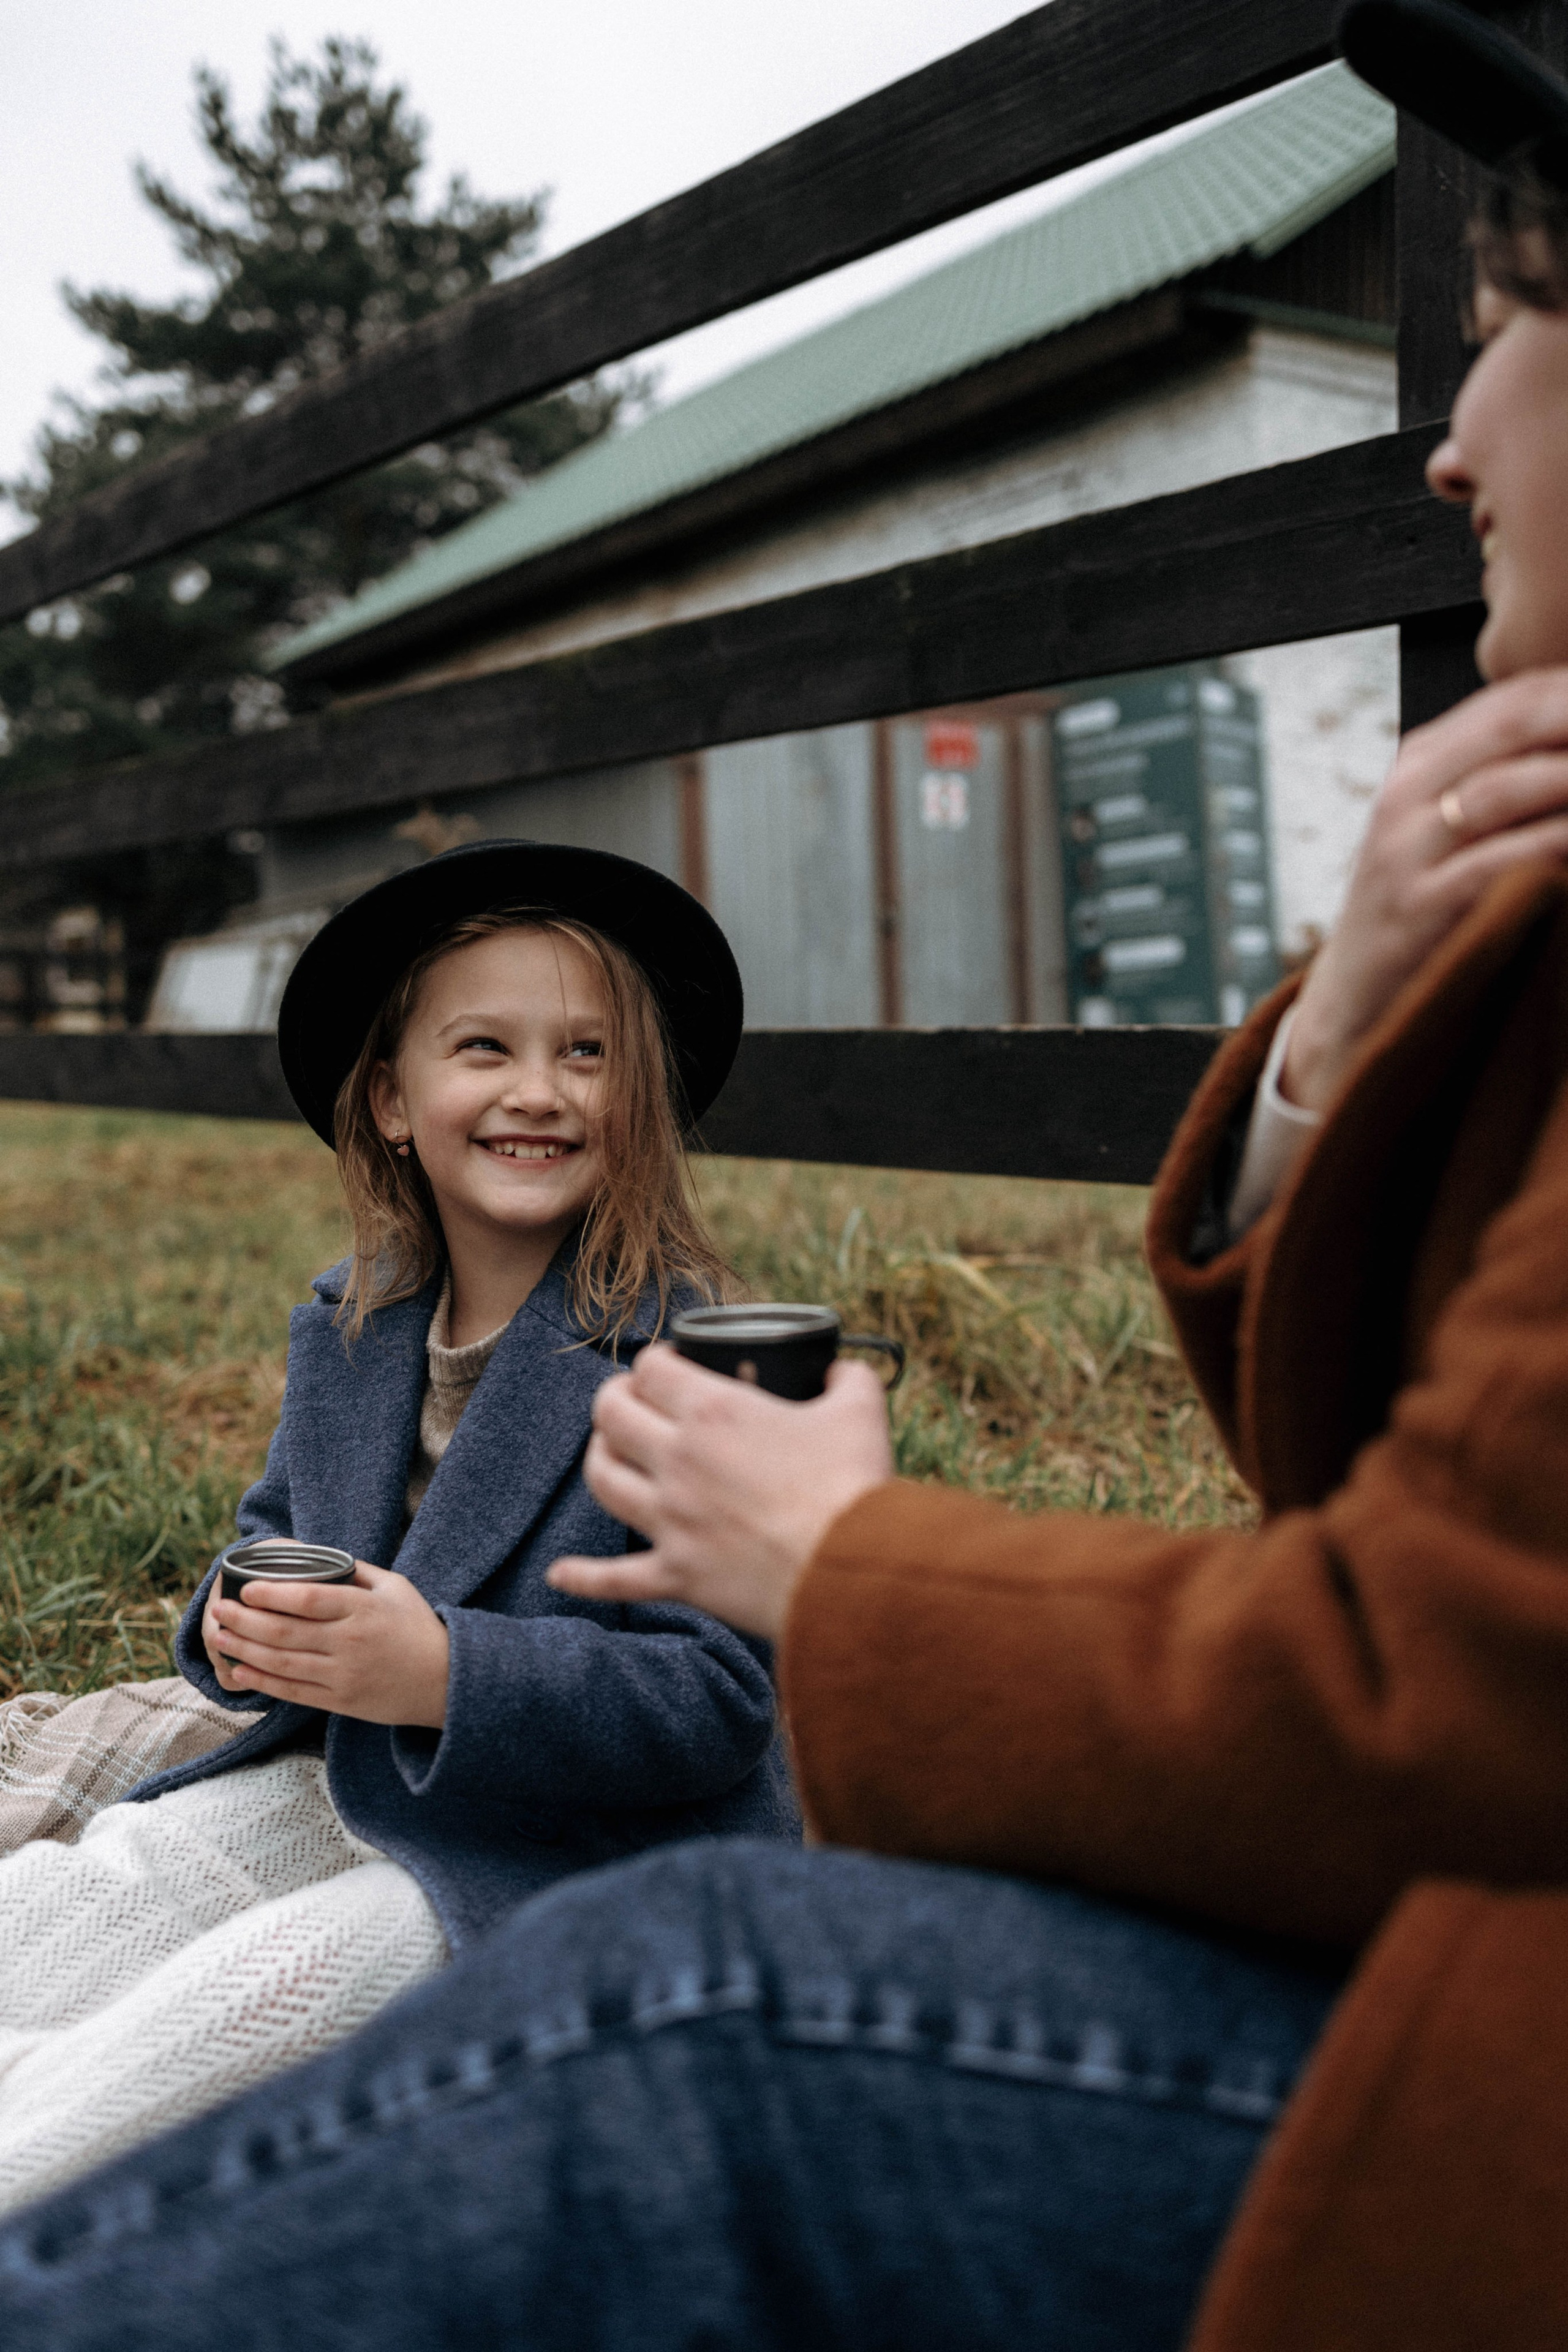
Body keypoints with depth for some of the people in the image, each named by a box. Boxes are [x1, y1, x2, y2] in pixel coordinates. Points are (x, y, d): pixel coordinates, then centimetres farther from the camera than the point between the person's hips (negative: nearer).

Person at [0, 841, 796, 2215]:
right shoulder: (343, 1330, 3)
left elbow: (716, 1702, -23)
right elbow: (277, 1531, 16)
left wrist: (443, 1675, -35)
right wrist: (241, 1623, -10)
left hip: (588, 1852, -7)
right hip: (344, 1787, 7)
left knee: (277, 1976, -28)